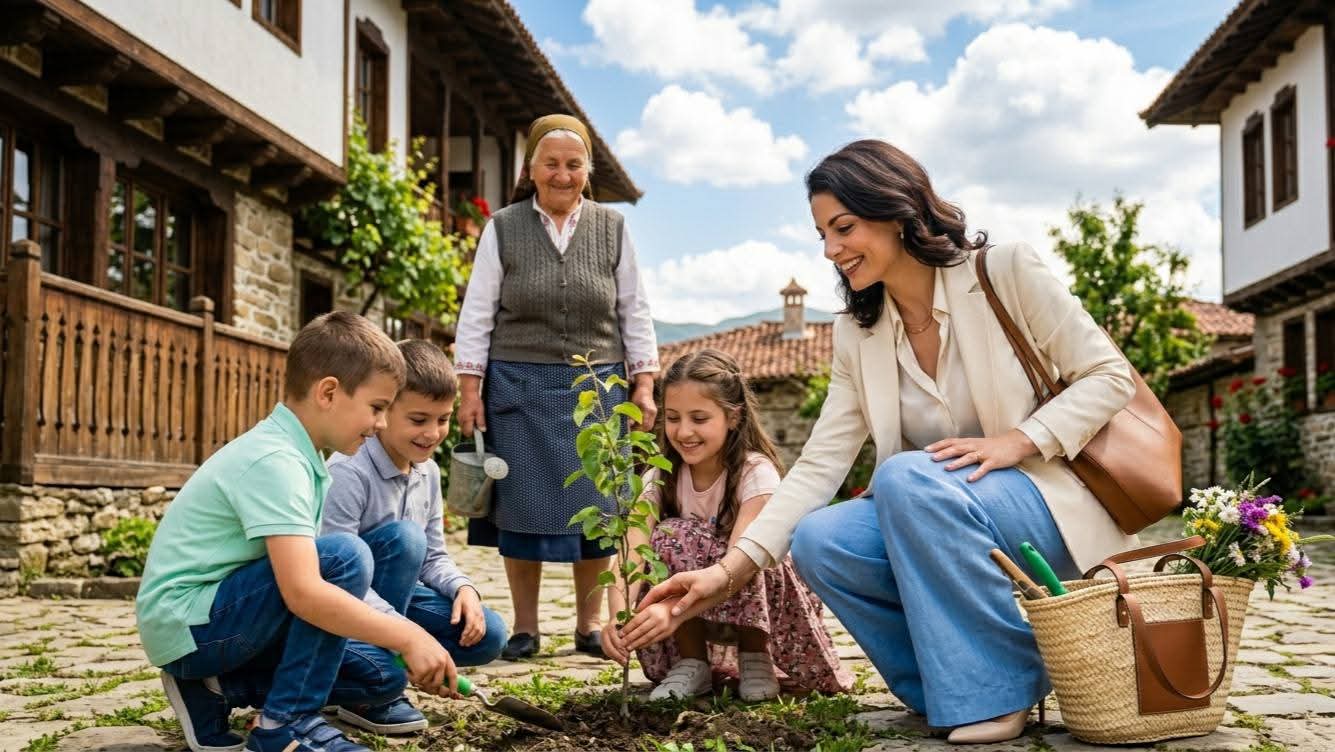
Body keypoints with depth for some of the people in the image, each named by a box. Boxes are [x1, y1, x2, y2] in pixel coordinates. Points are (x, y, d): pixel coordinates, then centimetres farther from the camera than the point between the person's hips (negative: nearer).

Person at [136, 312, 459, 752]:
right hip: (186, 623, -9)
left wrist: (400, 643, 2)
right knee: (346, 557, -26)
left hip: (221, 611, 10)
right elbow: (302, 592, -33)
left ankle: (217, 688, 8)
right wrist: (408, 636, -28)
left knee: (385, 678, 6)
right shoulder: (275, 461, -23)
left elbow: (304, 575, 9)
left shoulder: (296, 455, 8)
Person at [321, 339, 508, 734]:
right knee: (404, 536, -30)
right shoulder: (349, 473, -26)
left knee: (486, 636, -9)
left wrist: (463, 588, -16)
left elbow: (433, 557, 7)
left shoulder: (428, 471, 0)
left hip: (391, 593, 7)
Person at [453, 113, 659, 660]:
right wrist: (469, 390, -4)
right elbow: (476, 314, 3)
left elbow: (634, 313, 10)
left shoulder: (612, 229, 8)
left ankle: (589, 624, 16)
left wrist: (644, 385, 3)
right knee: (523, 507, 1)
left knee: (596, 507, 2)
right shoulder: (502, 230, 3)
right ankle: (525, 627, 13)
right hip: (519, 388, -1)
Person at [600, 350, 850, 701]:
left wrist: (675, 607, -55)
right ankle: (692, 663, -11)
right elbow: (631, 556, -27)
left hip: (753, 599, -3)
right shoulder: (659, 480, -12)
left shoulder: (756, 473, -23)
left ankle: (756, 659, -9)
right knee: (670, 536, -26)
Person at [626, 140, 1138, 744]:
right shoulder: (857, 335, 3)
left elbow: (1109, 376, -6)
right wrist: (728, 570, -14)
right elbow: (818, 465, -4)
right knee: (817, 542, -20)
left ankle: (995, 691, -17)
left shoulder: (1007, 273, -9)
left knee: (906, 477, -31)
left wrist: (1017, 441, -21)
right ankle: (953, 691, -4)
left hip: (1050, 506, -5)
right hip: (944, 525, 5)